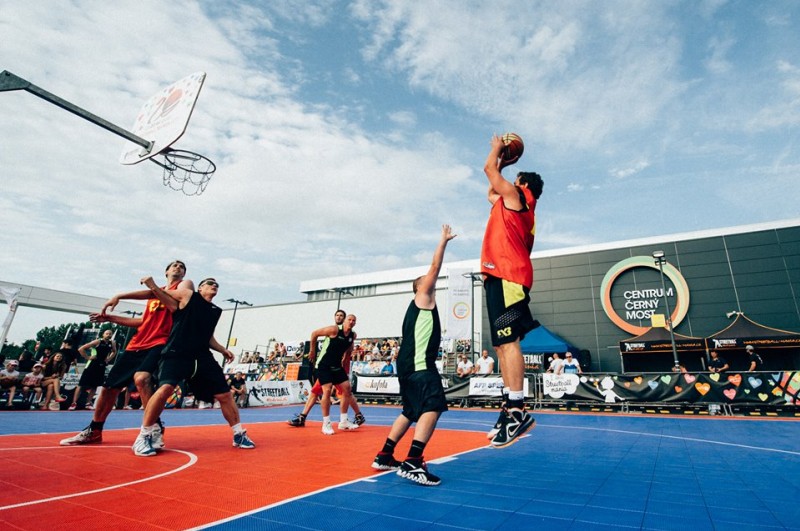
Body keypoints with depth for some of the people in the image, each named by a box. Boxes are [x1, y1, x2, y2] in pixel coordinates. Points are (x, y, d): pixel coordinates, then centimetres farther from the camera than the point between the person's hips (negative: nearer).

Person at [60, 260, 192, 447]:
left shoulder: (184, 285, 3)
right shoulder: (155, 292, 24)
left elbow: (176, 306, -18)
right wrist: (110, 318, 24)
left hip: (158, 344, -8)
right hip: (136, 344, 8)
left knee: (141, 378, -33)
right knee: (109, 386, 14)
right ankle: (93, 431, 35)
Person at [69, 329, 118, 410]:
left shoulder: (112, 343, 2)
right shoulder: (98, 341, -12)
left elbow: (114, 352, 23)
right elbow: (81, 349, -12)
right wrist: (87, 357, -13)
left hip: (102, 366, 5)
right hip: (92, 364, -4)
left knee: (94, 386, 9)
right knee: (81, 384, -3)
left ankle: (88, 403, 17)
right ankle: (74, 403, 3)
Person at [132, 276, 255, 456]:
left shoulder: (216, 310, 17)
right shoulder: (188, 295, 5)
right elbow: (162, 294, 12)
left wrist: (223, 350, 13)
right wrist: (153, 286, -9)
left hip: (202, 357, 5)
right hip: (176, 353, -5)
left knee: (224, 394, 2)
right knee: (166, 388, -26)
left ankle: (239, 435, 16)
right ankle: (143, 437, -4)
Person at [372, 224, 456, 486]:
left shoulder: (421, 307, 26)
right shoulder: (422, 297, 2)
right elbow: (434, 268, -5)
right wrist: (444, 240, 2)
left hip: (411, 365, 11)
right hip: (418, 365, -11)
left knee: (412, 411, 18)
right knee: (433, 407, -20)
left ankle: (384, 456, 24)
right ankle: (412, 463, -27)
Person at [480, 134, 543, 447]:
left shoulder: (516, 196, 6)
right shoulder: (509, 203, 29)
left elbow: (488, 169, 12)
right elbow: (490, 193, 46)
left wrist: (497, 149, 30)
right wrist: (502, 163, 47)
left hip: (507, 276, -10)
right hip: (500, 277, 10)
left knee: (508, 341, -17)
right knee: (501, 343, 5)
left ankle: (518, 411, -19)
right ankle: (511, 407, 6)